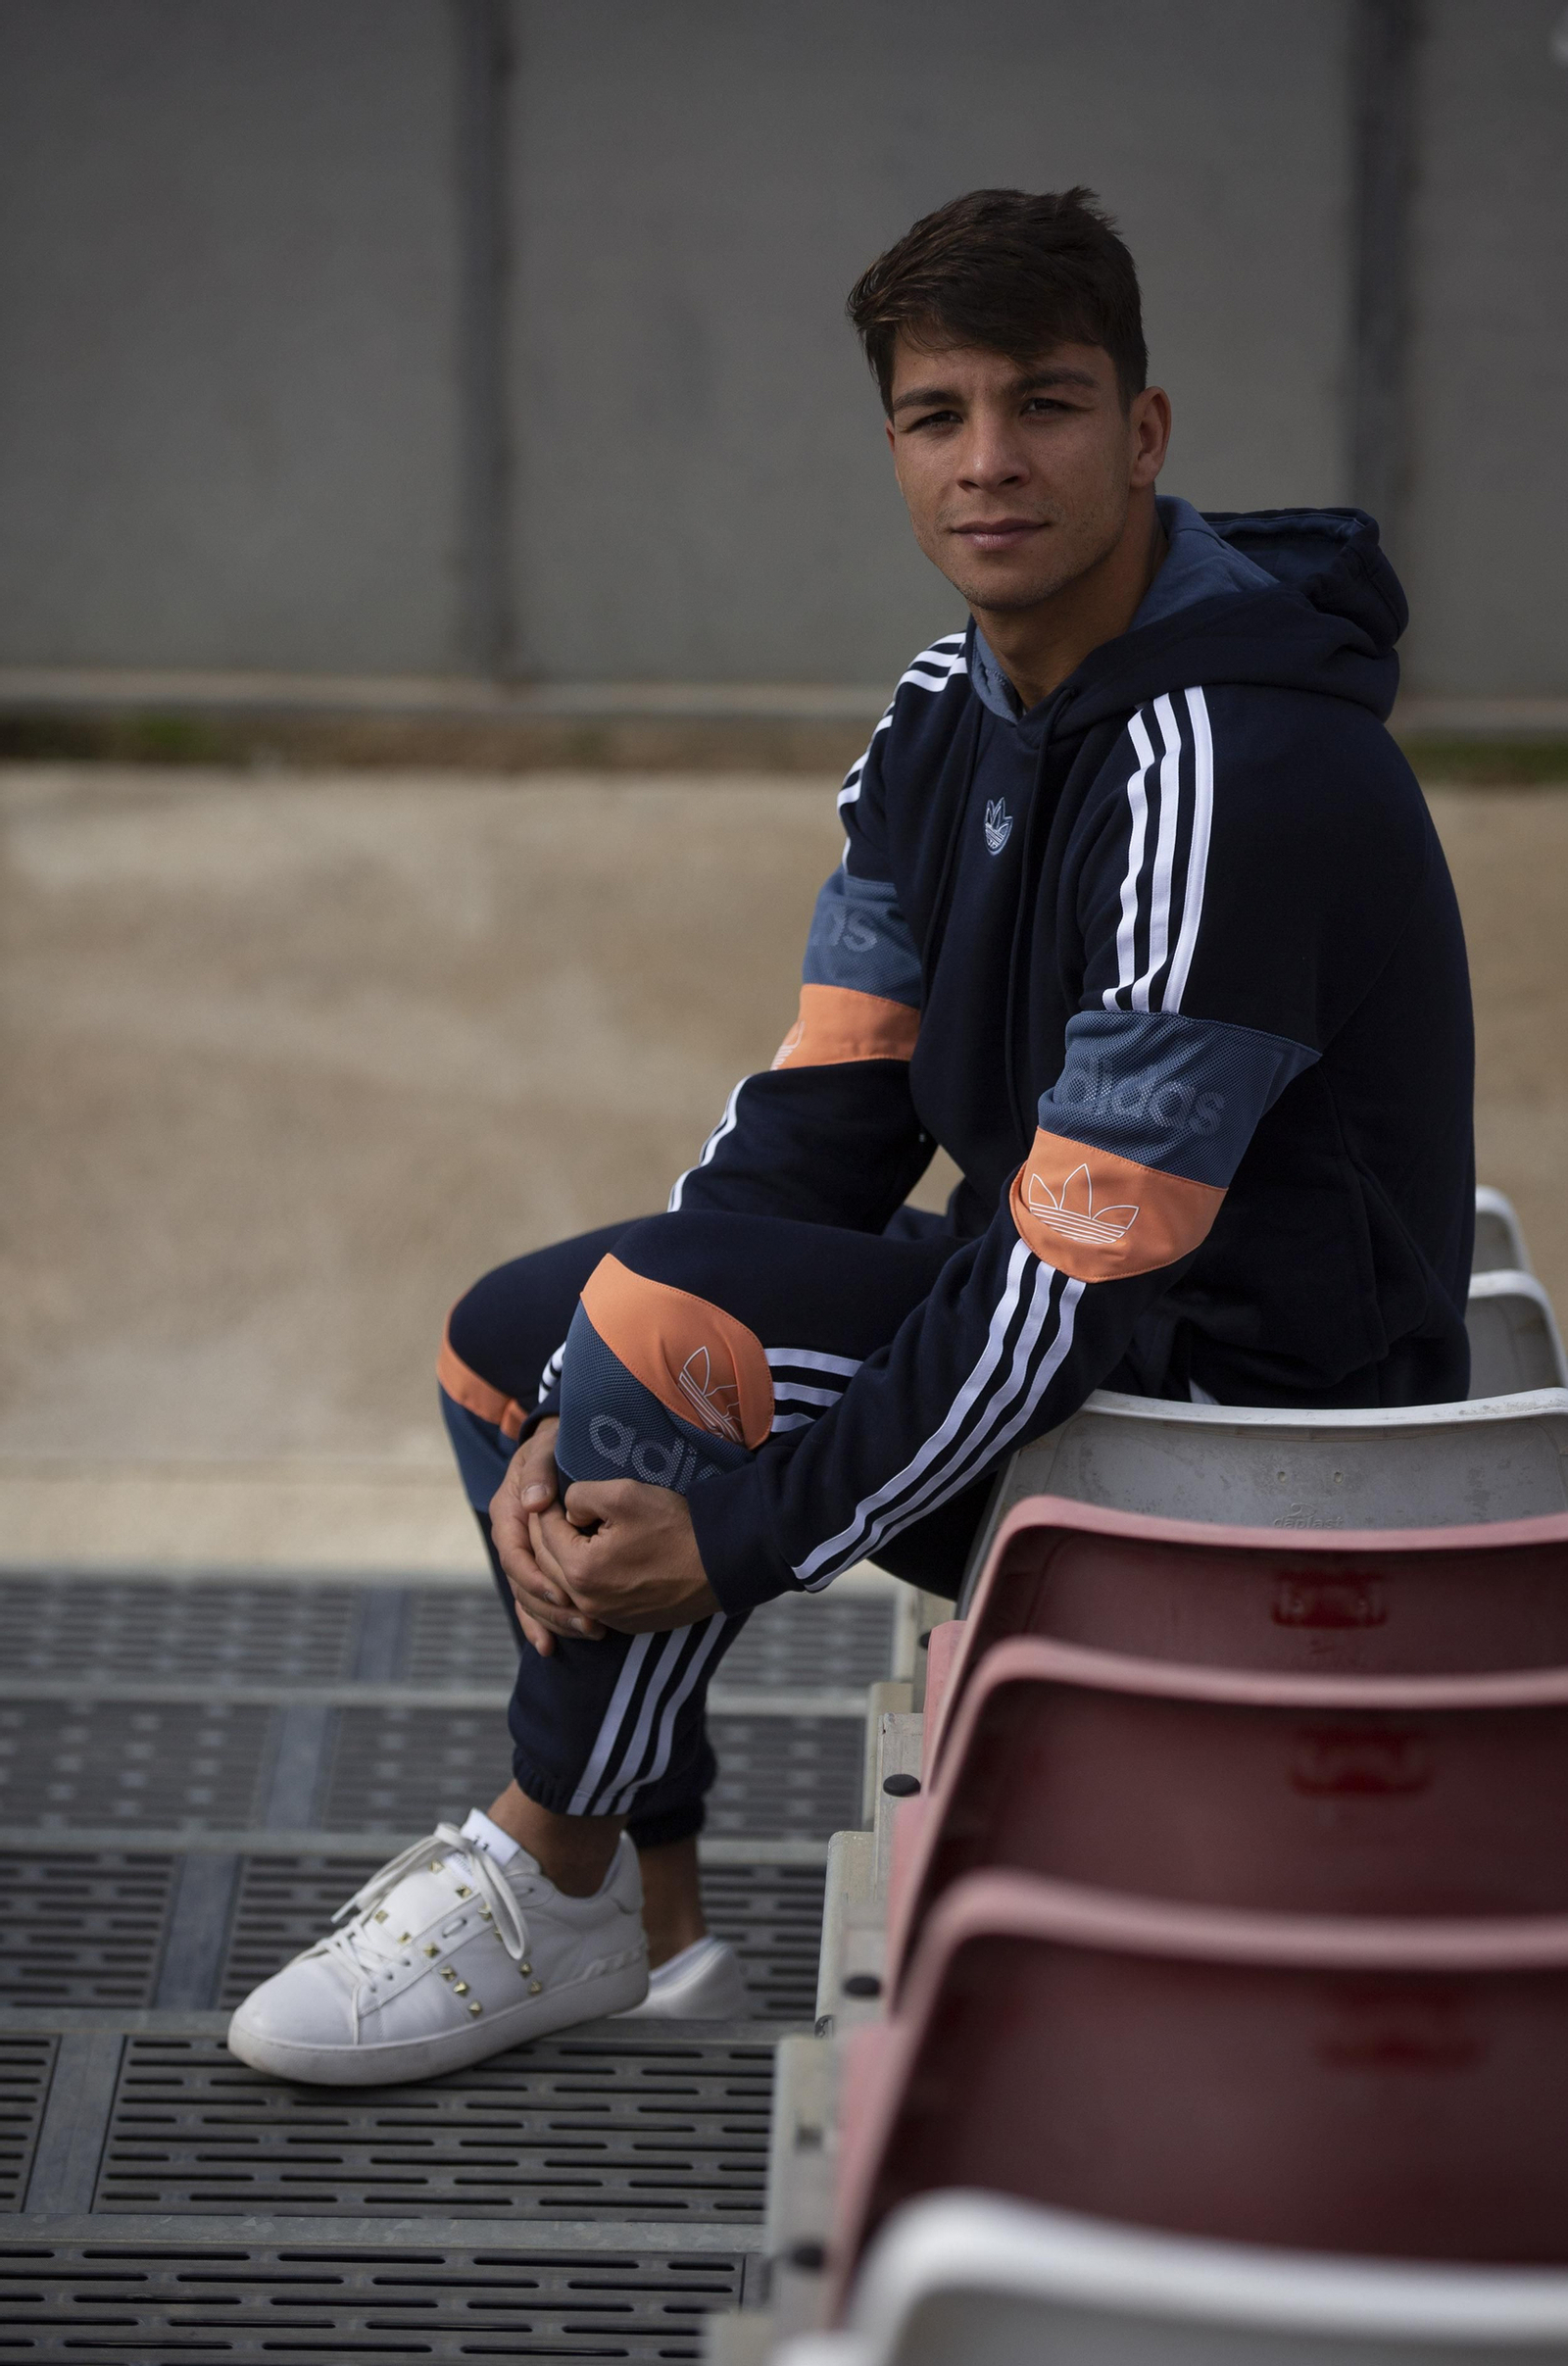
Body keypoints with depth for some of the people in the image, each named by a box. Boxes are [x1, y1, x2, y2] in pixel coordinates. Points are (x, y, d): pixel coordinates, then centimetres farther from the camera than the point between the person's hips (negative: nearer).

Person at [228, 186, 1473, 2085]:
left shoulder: (1226, 775, -26)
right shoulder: (954, 709, 4)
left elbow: (1079, 1270, -27)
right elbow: (821, 1121, 3)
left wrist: (740, 1538, -24)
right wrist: (575, 1437, -10)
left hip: (1247, 1388, -10)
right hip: (1067, 1294, 10)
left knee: (662, 1319, -25)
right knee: (506, 1344, 10)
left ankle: (549, 1875, -4)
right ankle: (650, 1912, 11)